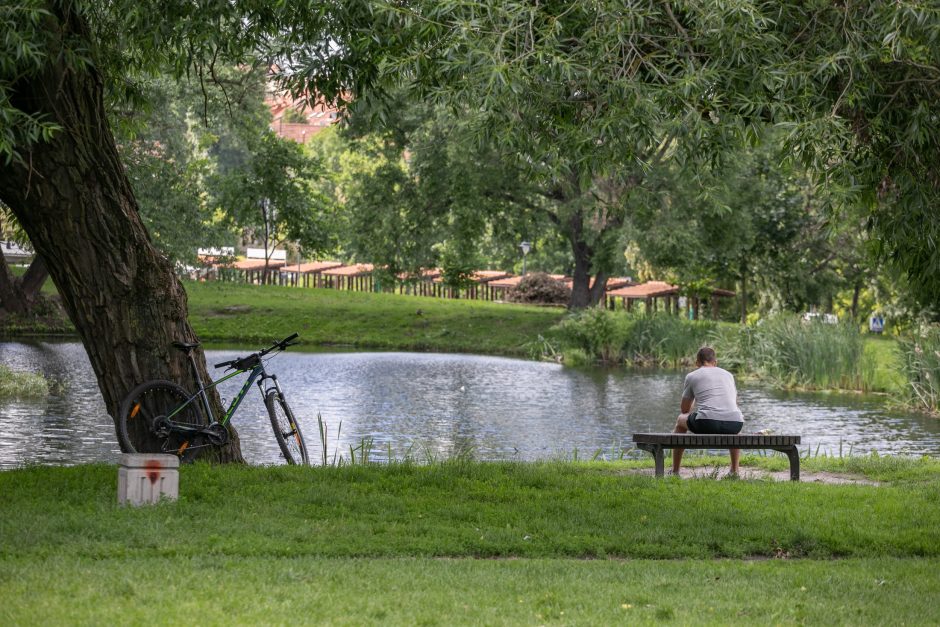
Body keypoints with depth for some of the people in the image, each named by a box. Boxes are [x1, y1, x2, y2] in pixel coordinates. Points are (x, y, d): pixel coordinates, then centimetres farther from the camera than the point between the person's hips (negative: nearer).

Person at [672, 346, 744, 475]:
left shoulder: (692, 376, 17)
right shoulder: (729, 375, 27)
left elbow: (684, 409, 25)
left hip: (706, 423, -3)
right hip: (734, 423, 3)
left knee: (680, 420, 28)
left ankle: (675, 471, 28)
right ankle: (734, 470, 32)